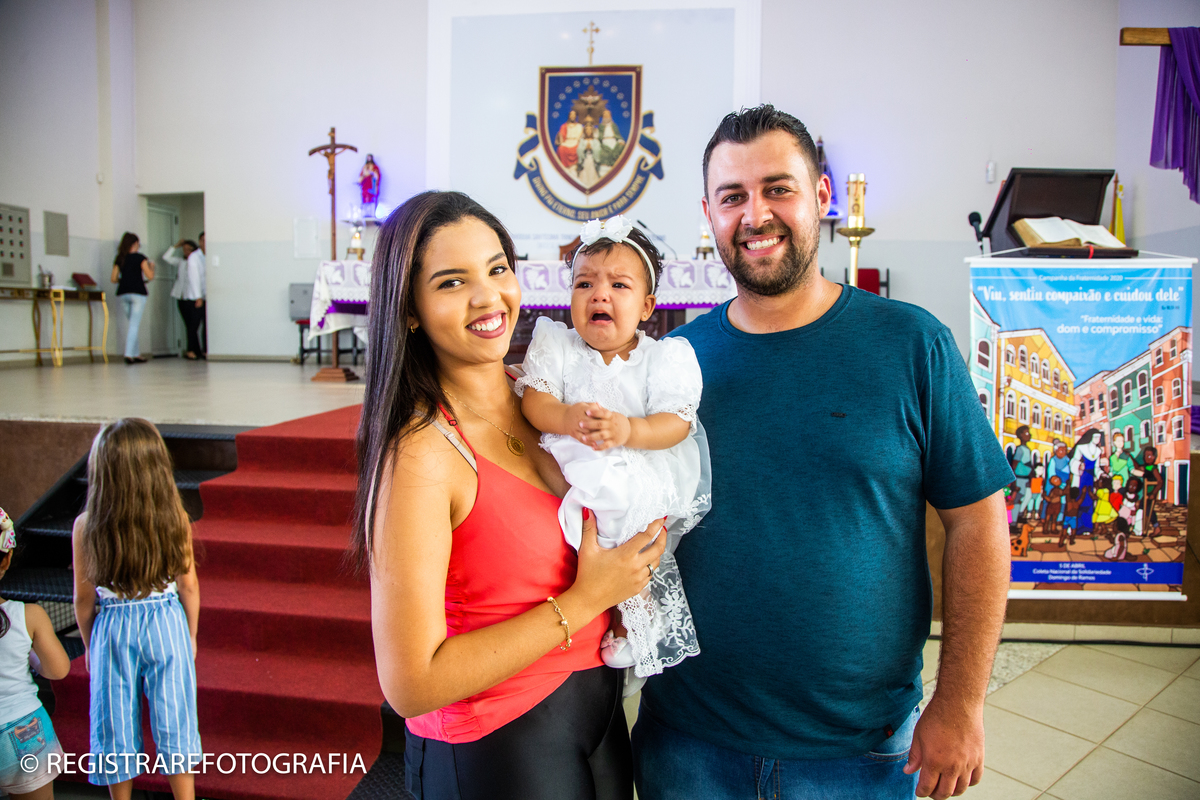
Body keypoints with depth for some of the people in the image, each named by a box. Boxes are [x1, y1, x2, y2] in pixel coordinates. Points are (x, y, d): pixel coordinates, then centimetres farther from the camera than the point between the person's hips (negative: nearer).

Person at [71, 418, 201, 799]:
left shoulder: (86, 526, -16)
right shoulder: (174, 518, -15)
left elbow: (84, 599, -5)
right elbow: (188, 587, -5)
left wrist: (89, 645, 13)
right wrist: (191, 636, 11)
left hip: (112, 630, 0)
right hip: (168, 625, 0)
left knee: (117, 726, 17)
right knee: (173, 722, 13)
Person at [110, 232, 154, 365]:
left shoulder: (119, 259, 10)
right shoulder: (140, 258, -3)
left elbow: (114, 279, 8)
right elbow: (150, 276, -7)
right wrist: (151, 265, 11)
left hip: (122, 293, 5)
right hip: (137, 292, -5)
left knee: (134, 324, 16)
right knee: (134, 325, -5)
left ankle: (136, 354, 16)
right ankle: (129, 354, -13)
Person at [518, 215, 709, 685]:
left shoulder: (663, 357, -4)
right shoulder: (557, 346, 1)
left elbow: (677, 422, -11)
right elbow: (533, 400, -7)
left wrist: (627, 430, -29)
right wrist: (567, 419, -29)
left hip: (646, 478, -2)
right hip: (575, 471, 3)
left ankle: (633, 634, 8)